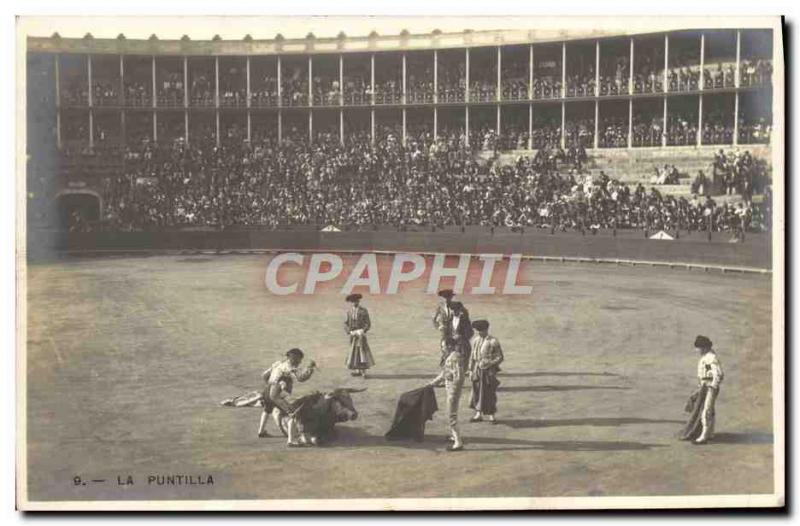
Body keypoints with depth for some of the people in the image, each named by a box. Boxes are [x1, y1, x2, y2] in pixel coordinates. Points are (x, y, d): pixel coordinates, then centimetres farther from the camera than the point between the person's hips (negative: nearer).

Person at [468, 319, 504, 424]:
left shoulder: (493, 342, -12)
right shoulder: (475, 340, 5)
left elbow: (500, 357, -9)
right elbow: (472, 355, 12)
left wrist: (488, 363, -20)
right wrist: (471, 369, 9)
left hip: (488, 371, -5)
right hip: (477, 370, 5)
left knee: (489, 393, 2)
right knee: (477, 391, 8)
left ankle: (491, 415, 14)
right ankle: (479, 414, 18)